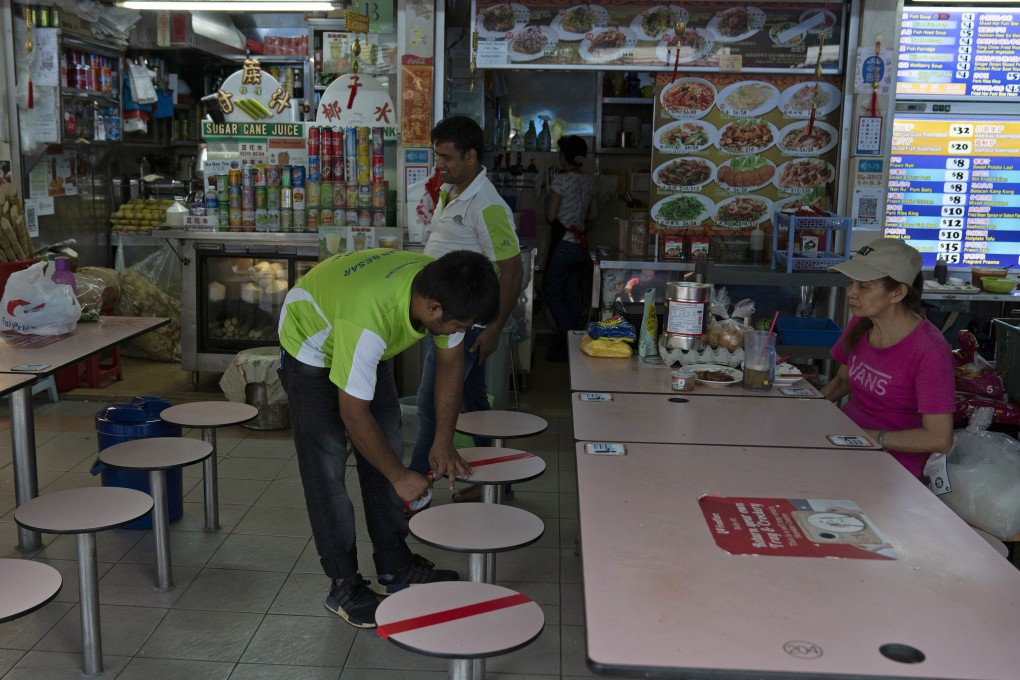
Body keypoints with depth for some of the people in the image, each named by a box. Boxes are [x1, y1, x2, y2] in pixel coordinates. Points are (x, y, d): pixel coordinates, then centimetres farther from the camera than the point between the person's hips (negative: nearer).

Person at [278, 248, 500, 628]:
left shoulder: (440, 291, -24)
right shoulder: (368, 316, -44)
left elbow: (450, 367, -7)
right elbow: (354, 413, -32)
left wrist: (443, 445, -9)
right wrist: (400, 476, -21)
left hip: (369, 349, 7)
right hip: (310, 344, -7)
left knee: (384, 449, 6)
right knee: (326, 465, -8)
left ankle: (394, 567, 17)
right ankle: (344, 585, 4)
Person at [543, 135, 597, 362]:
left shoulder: (561, 180, -13)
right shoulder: (589, 181, 7)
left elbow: (550, 216, -12)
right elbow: (592, 215, 14)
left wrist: (554, 215, 9)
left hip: (563, 243, -7)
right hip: (580, 243, 7)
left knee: (551, 293, 0)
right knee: (572, 294, 13)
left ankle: (567, 341, -5)